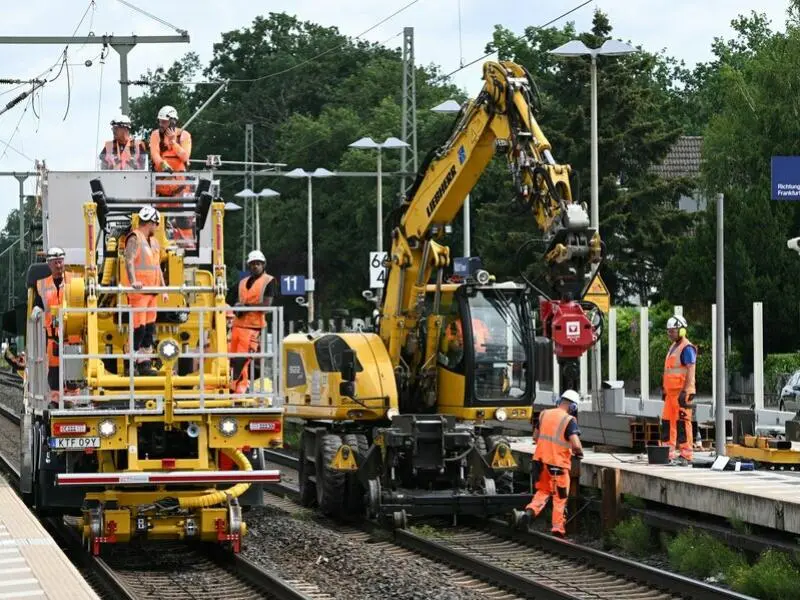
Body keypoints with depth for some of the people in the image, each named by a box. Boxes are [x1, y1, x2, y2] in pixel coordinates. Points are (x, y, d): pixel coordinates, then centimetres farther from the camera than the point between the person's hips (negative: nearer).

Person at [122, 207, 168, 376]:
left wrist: (163, 288, 22)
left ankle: (145, 364, 15)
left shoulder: (153, 242, 20)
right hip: (138, 290, -9)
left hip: (151, 291, 9)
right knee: (139, 328, -10)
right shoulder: (135, 239, -8)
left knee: (150, 328, 9)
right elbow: (129, 261, -21)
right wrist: (133, 281, -34)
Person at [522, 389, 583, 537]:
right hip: (558, 463, -5)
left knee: (543, 491, 20)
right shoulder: (569, 420, -12)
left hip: (541, 459, 5)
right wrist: (579, 453, 0)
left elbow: (535, 436, 16)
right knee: (560, 497, 10)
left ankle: (530, 512, -3)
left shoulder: (544, 414, 6)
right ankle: (558, 527, 13)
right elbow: (575, 444, -21)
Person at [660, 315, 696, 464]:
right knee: (667, 421, 9)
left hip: (682, 392, -10)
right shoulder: (672, 347, 19)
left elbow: (690, 372, -17)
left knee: (682, 422, -9)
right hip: (671, 391, 10)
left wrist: (685, 392, -23)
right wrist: (664, 389, 23)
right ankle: (669, 453, 14)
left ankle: (686, 455, -8)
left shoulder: (687, 348, -10)